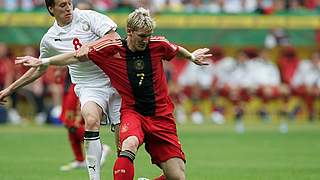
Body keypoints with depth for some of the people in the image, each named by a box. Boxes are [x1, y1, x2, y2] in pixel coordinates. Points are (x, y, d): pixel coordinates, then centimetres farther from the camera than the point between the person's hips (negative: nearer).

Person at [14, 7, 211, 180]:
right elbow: (78, 55, 1)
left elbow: (176, 49, 20)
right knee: (129, 144, -39)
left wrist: (192, 56, 38)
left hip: (161, 116, 2)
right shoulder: (112, 49, -7)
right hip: (133, 112, -2)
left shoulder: (158, 44, -3)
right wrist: (43, 61, -1)